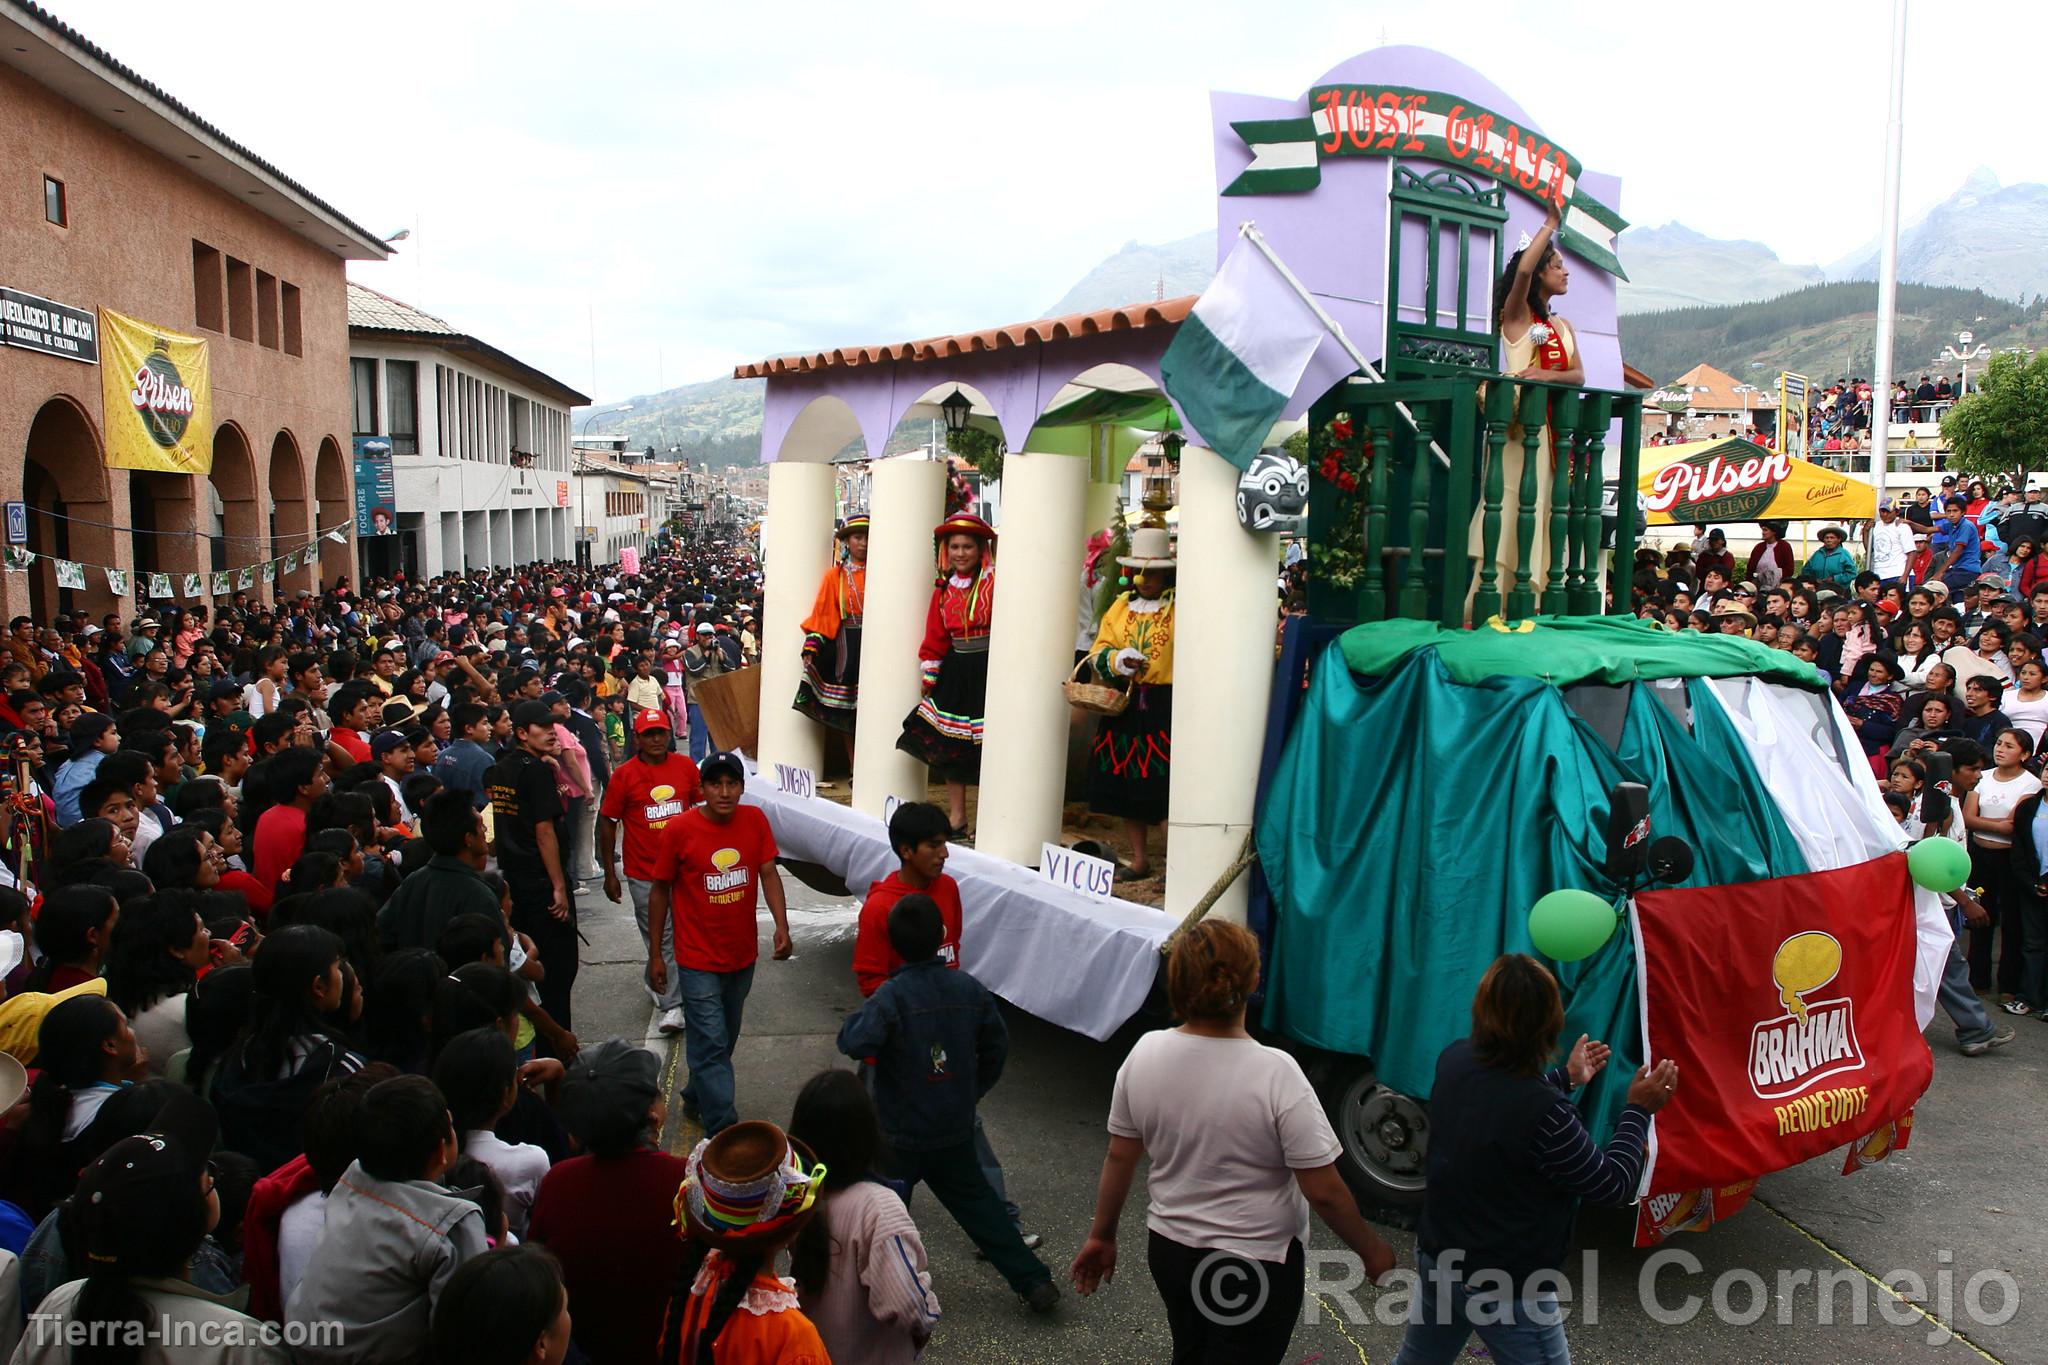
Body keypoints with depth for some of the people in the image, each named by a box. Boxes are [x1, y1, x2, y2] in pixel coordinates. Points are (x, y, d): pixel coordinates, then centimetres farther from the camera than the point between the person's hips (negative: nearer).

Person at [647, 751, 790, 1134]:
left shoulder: (755, 820, -6)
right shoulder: (680, 830, -14)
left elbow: (768, 873, -4)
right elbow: (660, 891, -5)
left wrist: (781, 925, -20)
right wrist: (655, 954, -2)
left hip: (743, 955, 5)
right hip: (698, 959, -4)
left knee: (725, 1039, 21)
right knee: (711, 1045, -5)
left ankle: (696, 1098, 44)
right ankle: (724, 1131, 2)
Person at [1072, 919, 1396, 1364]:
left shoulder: (1144, 1054, -13)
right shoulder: (1275, 1073, -26)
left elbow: (1119, 1158, -1)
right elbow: (1323, 1191, -20)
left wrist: (1101, 1236, 12)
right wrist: (1372, 1251, -3)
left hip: (1168, 1249, 4)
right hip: (1257, 1263, -4)